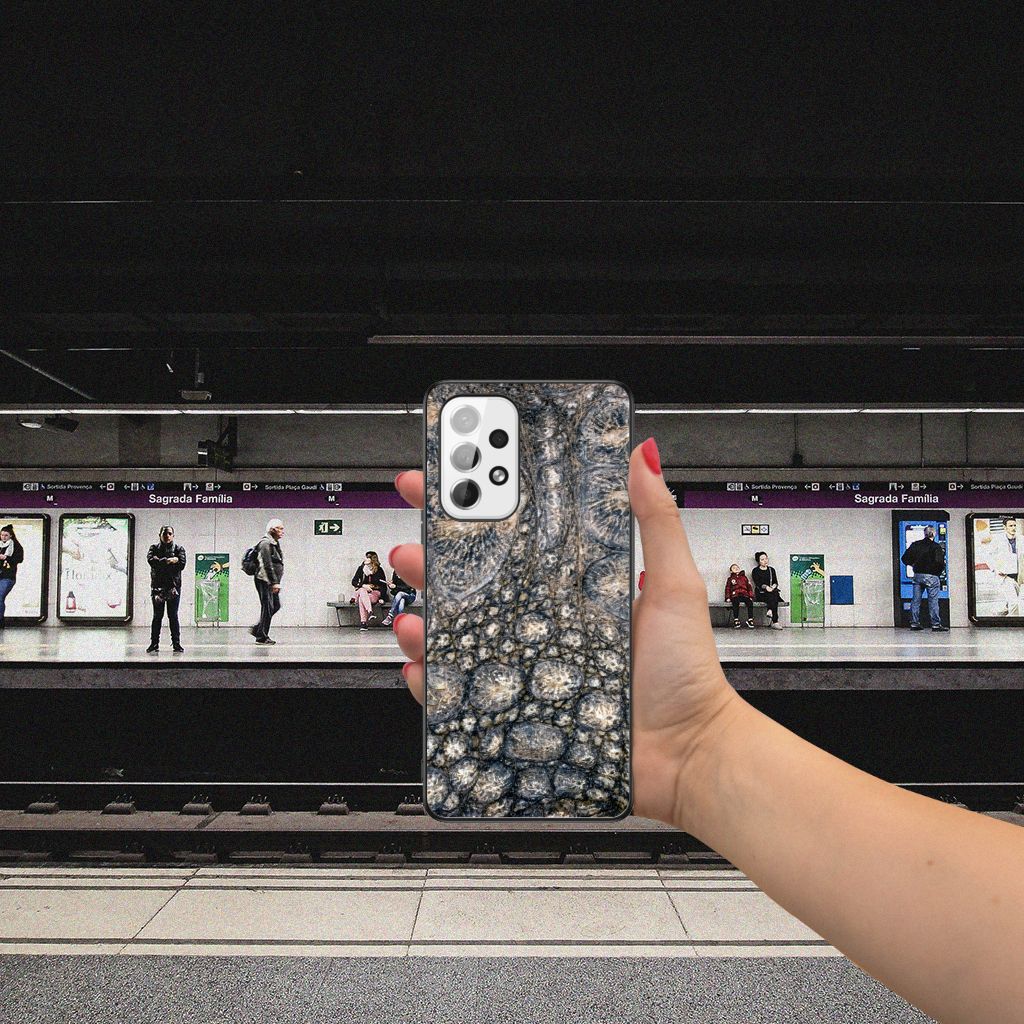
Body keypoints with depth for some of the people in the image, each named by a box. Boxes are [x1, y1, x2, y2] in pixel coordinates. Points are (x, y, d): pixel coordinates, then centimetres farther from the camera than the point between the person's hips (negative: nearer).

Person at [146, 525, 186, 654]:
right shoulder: (154, 547, 10)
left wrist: (161, 562, -8)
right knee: (157, 616, 3)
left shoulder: (179, 549, 8)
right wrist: (169, 561, -15)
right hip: (157, 586, 1)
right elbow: (151, 560, -10)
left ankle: (176, 644, 4)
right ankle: (154, 644, 9)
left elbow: (181, 565, -8)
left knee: (173, 616, 1)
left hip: (174, 586, -1)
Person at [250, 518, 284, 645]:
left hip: (271, 582, 10)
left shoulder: (275, 543, 16)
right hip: (264, 581, -10)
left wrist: (276, 582, 21)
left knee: (276, 606, 12)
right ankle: (262, 637, 3)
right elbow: (267, 565, -22)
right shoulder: (265, 543, -15)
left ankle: (257, 629, 22)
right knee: (267, 608, -6)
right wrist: (275, 582, -25)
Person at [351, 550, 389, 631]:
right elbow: (354, 582, 4)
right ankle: (369, 611, -50)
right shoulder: (361, 568, 7)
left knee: (361, 599, -33)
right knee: (362, 591, -35)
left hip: (375, 593, -2)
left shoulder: (379, 570, 2)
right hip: (363, 591, 2)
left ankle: (363, 623, -41)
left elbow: (384, 585, 3)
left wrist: (382, 598, -9)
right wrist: (363, 585, -15)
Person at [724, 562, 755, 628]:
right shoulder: (730, 579, 21)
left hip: (744, 595, 1)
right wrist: (728, 597, 0)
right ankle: (736, 620, -36)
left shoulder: (744, 577, 24)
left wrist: (751, 596, 5)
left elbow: (749, 587, 18)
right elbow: (727, 588, 15)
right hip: (735, 595, -1)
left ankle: (750, 620, -28)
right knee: (736, 602, -36)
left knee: (750, 602, -31)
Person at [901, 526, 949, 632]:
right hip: (931, 576, -4)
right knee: (933, 601, -1)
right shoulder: (936, 547, -9)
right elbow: (939, 562, -18)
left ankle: (914, 623, 12)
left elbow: (905, 558, 4)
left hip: (917, 575, 4)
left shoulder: (916, 545, 5)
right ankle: (936, 624, 0)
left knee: (915, 600, 9)